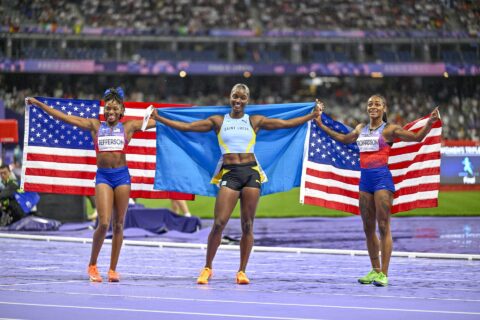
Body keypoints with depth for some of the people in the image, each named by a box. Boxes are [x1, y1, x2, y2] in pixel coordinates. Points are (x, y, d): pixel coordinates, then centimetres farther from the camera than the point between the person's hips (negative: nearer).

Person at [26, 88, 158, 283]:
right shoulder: (95, 126, 10)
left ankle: (113, 269, 11)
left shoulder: (129, 127, 10)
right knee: (104, 223, -12)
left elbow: (155, 121, 14)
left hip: (122, 175, 1)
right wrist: (39, 104, 11)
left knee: (118, 225, 3)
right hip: (103, 176, -1)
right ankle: (92, 265, 5)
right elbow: (64, 117, 11)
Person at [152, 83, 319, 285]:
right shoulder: (218, 121, 10)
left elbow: (286, 124, 11)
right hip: (229, 174, -1)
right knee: (219, 223, -10)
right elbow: (186, 126, 9)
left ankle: (242, 271, 9)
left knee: (247, 225, 2)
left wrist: (312, 116, 6)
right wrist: (159, 118, 6)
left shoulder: (255, 121, 11)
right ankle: (207, 268, 4)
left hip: (251, 172, 1)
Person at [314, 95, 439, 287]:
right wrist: (321, 125, 37)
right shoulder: (360, 129, 16)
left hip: (382, 177, -6)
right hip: (365, 178, 6)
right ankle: (375, 270, 18)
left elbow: (417, 137, -5)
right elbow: (343, 139, 34)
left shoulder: (389, 129, -1)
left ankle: (384, 273, -7)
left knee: (383, 227, -7)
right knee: (368, 228, 8)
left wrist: (429, 123, -22)